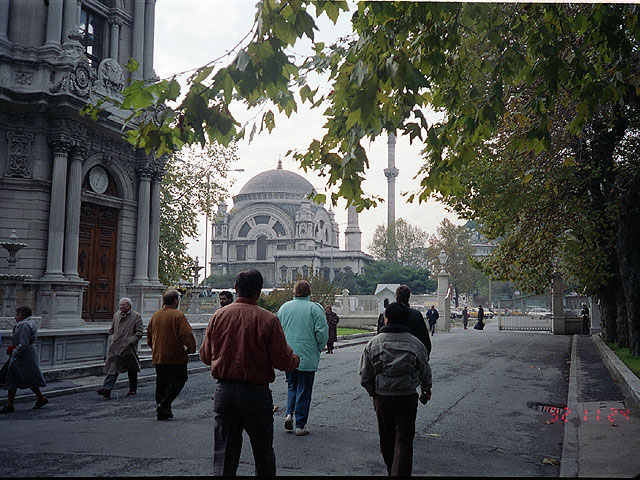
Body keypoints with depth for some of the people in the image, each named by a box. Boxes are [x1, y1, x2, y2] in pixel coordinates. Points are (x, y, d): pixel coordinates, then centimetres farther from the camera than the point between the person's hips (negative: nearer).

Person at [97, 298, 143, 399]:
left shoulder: (136, 316, -3)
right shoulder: (116, 315, 13)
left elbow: (139, 332, -5)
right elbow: (111, 329, 26)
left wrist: (130, 341, -13)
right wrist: (112, 337, 10)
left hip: (129, 348, -3)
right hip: (115, 347, 3)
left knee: (132, 370, 9)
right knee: (112, 368, -7)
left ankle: (133, 389, 23)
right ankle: (107, 389, -15)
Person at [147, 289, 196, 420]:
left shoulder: (155, 316, 9)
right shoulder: (178, 316, -12)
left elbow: (149, 336, 18)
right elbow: (187, 334, -19)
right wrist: (191, 349, -6)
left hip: (158, 357, 7)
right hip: (176, 356, -6)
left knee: (161, 383, 13)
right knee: (179, 379, 4)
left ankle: (163, 412, 15)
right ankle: (164, 404, -8)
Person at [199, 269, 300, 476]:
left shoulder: (218, 316, -1)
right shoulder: (268, 320, -12)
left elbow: (206, 356, 7)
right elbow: (283, 361, -11)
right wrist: (296, 359, 11)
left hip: (224, 391, 3)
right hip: (256, 394, -3)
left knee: (224, 454, 9)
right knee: (263, 453, 15)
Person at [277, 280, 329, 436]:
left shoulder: (284, 307, 5)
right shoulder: (314, 308, -7)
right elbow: (322, 332, -12)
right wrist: (318, 349, 4)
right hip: (307, 357, -3)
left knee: (291, 385, 21)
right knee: (304, 390, 5)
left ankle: (289, 413, 3)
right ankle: (300, 425, 9)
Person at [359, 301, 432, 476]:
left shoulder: (373, 343, -5)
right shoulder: (416, 344, -5)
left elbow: (365, 377, -1)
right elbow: (425, 372, 7)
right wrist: (426, 389, 27)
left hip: (382, 398, 2)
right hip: (408, 399, -1)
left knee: (386, 439, 19)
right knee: (404, 440, 5)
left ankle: (391, 470, 37)